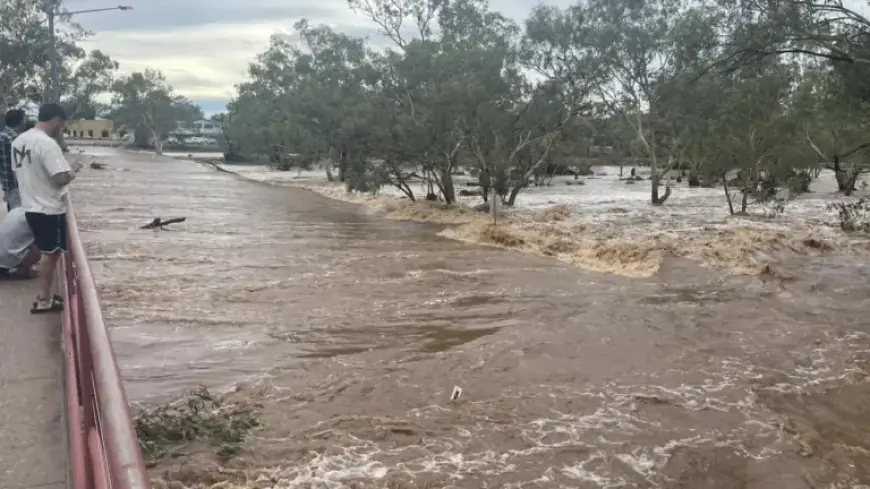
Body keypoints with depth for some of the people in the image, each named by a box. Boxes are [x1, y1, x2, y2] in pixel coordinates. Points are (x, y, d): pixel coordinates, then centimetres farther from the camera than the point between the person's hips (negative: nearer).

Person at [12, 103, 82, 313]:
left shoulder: (19, 140, 8)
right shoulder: (47, 143, -21)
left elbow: (19, 173, 16)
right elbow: (61, 179, -25)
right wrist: (73, 171, -6)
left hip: (31, 207, 9)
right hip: (49, 209, -9)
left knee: (48, 253, 18)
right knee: (51, 254, 2)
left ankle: (45, 296, 24)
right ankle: (44, 301, 9)